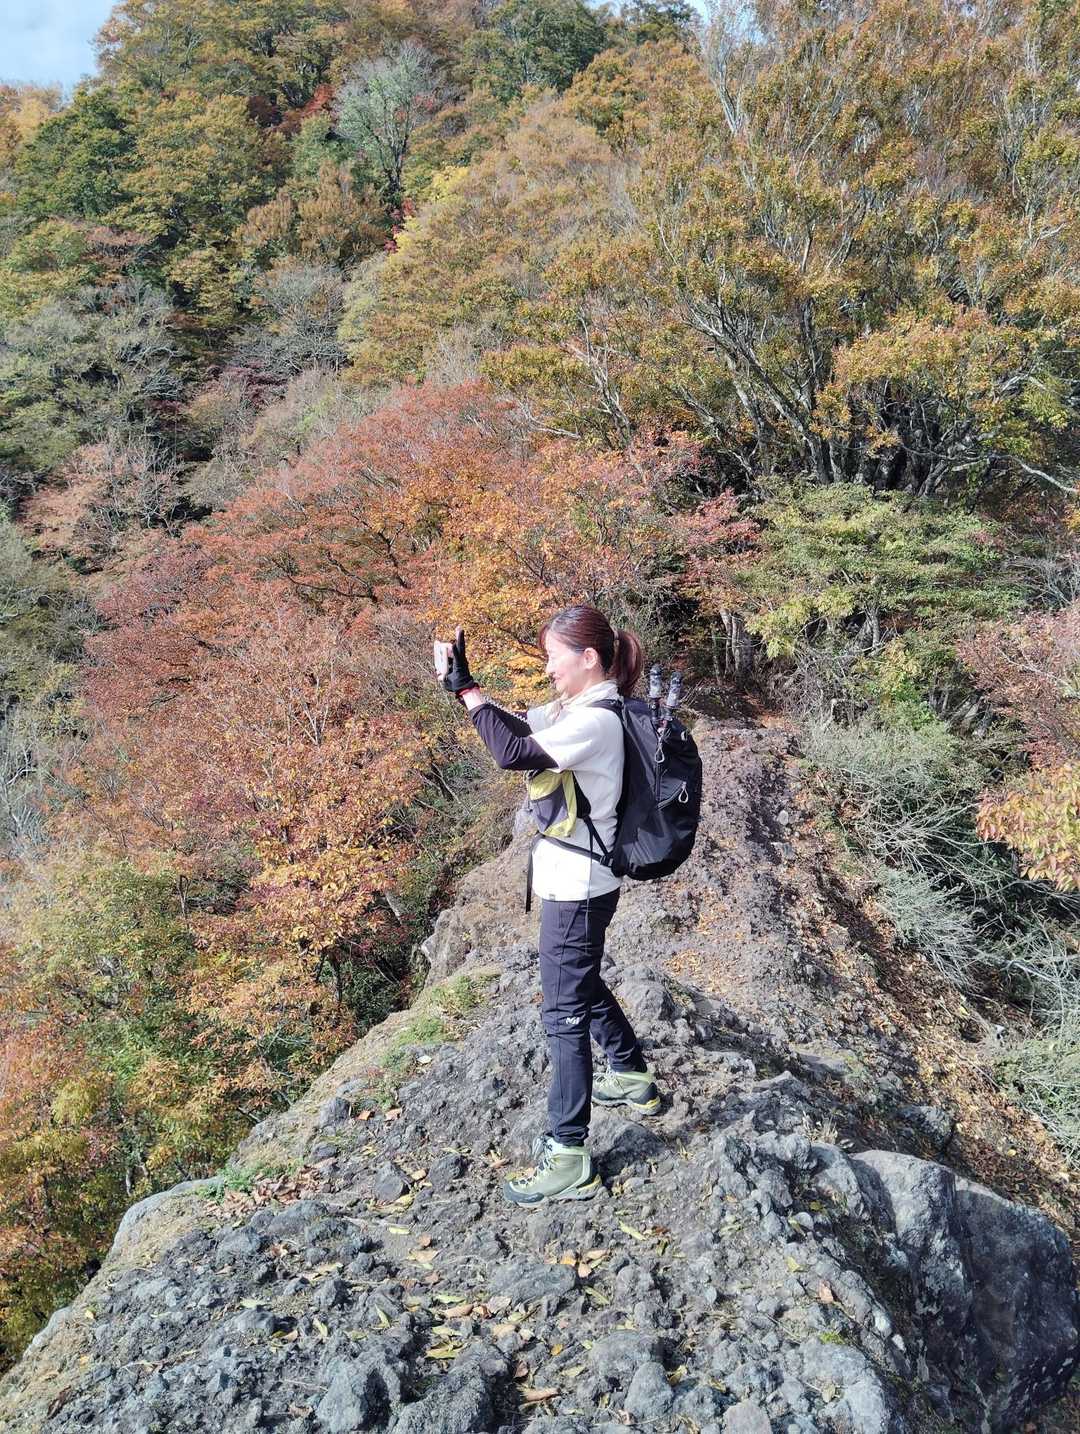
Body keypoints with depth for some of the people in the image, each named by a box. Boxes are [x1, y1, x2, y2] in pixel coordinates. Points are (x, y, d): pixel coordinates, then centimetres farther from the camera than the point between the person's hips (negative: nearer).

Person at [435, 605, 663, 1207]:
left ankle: (568, 1158, 8)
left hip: (577, 889, -10)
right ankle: (635, 1077, 47)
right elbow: (518, 724, 9)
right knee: (583, 985, 27)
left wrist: (467, 689, -24)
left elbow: (514, 751, -34)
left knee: (566, 1012, -2)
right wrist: (465, 684, -6)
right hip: (578, 881, 10)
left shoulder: (595, 721, -25)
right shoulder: (578, 706, 6)